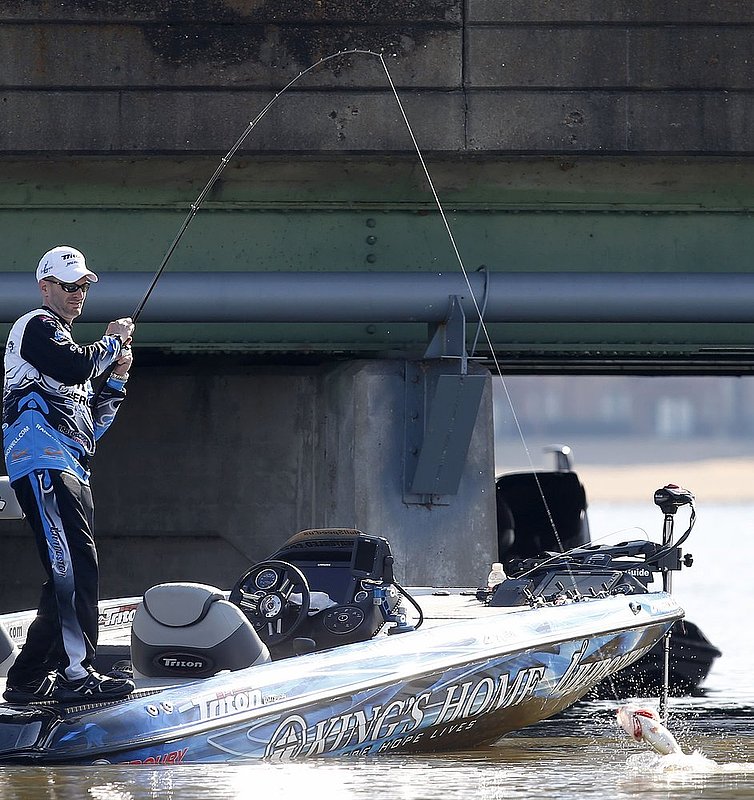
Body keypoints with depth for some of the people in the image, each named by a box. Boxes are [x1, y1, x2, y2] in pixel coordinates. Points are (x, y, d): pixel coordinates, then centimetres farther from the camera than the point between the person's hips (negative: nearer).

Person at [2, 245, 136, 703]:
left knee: (73, 573, 7)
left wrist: (117, 379, 16)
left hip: (71, 471, 10)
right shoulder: (37, 327, 3)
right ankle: (77, 673, -25)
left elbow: (91, 423, 30)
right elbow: (77, 367, -17)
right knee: (74, 566, -19)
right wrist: (113, 342, 0)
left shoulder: (62, 341, 32)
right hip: (43, 463, -10)